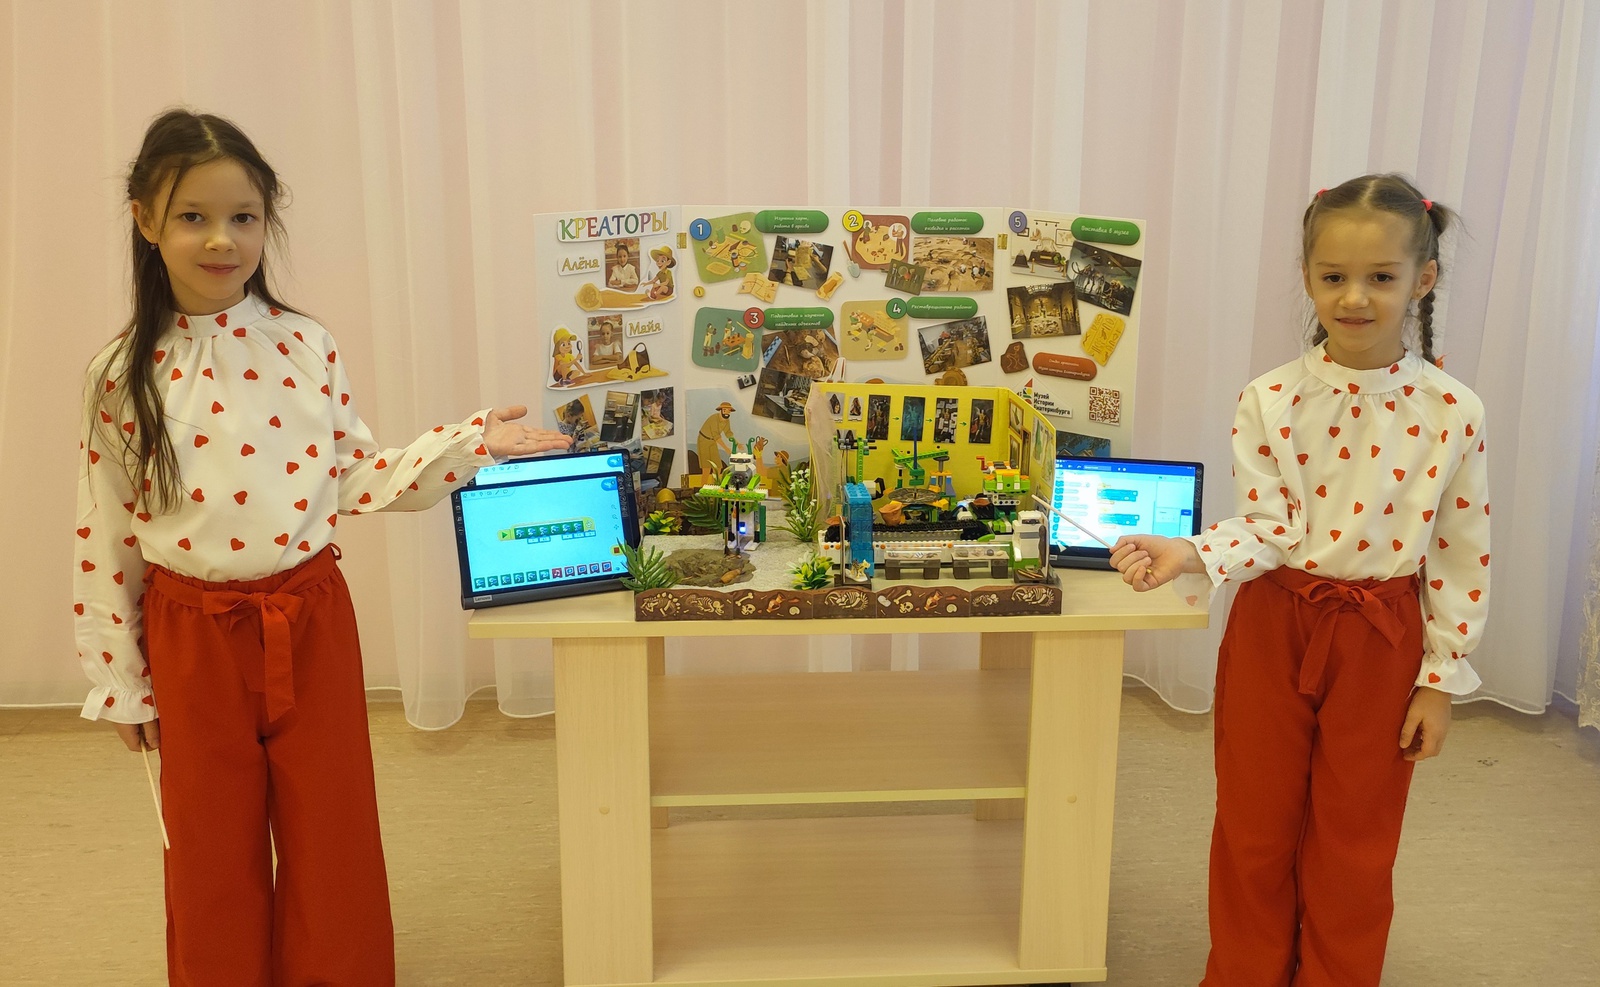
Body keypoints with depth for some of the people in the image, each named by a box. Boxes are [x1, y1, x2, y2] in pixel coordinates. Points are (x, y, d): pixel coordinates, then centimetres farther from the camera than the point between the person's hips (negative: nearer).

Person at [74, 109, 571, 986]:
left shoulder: (307, 348, -3)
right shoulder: (123, 373, -5)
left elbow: (355, 481, 3)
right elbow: (102, 540, 0)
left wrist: (470, 444, -5)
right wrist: (119, 681, 3)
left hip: (311, 622, 1)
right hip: (192, 637, 0)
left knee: (332, 843, 11)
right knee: (213, 853, 14)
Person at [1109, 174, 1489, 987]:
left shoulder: (1450, 411, -10)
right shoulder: (1270, 400, -9)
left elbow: (1462, 558, -4)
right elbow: (1266, 528, -11)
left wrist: (1441, 679, -2)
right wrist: (1191, 556, -30)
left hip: (1380, 641, 0)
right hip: (1272, 629, 1)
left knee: (1353, 844, 14)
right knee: (1255, 828, 14)